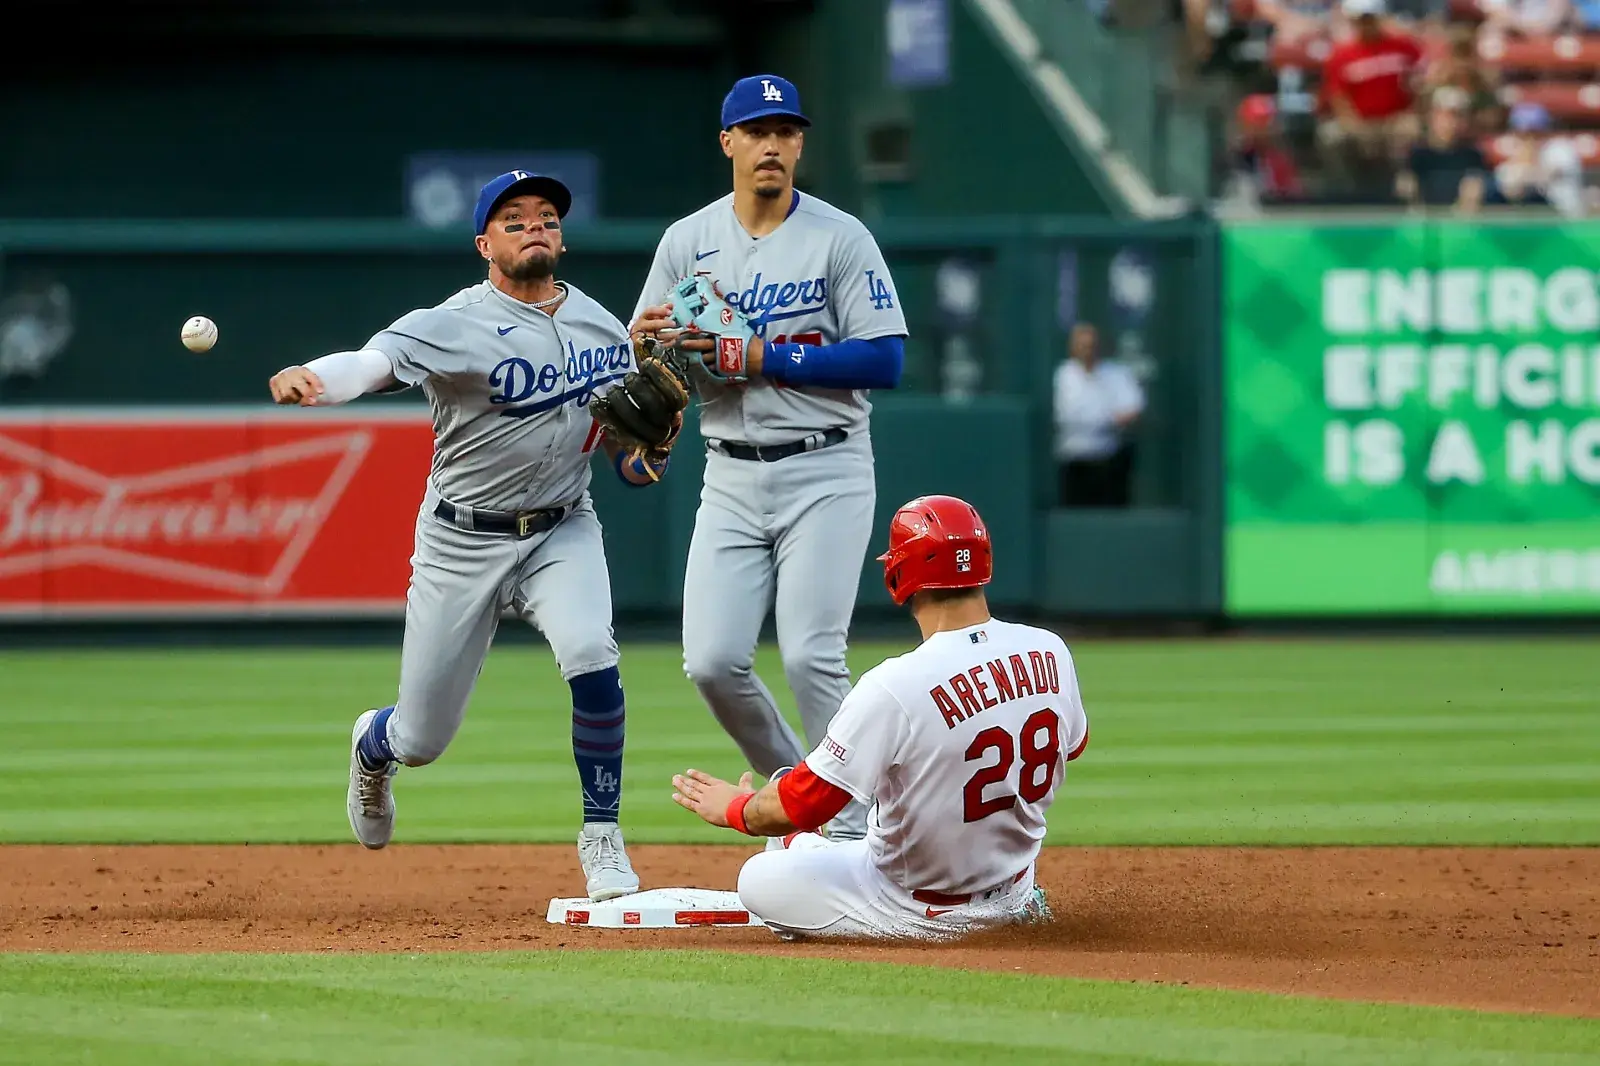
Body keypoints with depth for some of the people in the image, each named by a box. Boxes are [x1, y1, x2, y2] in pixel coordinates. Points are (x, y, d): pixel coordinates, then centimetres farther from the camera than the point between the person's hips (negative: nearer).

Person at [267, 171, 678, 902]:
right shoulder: (455, 326, -16)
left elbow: (629, 465, 11)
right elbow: (374, 361, -36)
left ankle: (601, 840, -9)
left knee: (592, 658, -27)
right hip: (462, 543, -3)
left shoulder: (602, 329, 2)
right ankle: (372, 746, 45)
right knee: (421, 741, 5)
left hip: (562, 532, 3)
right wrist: (309, 379, -57)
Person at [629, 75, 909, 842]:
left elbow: (884, 360, -12)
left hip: (824, 473, -4)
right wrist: (648, 338, -16)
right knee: (712, 661, -6)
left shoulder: (840, 238, -4)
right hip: (731, 480, 4)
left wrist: (758, 356, -17)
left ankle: (855, 832, -3)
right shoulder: (687, 241, 7)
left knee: (811, 658, -14)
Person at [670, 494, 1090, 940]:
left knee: (759, 880, 7)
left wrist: (734, 807, -2)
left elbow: (797, 806, -23)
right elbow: (1072, 744, 11)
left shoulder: (894, 686, -29)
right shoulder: (1050, 653, -12)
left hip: (916, 914, -5)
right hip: (1012, 895, 5)